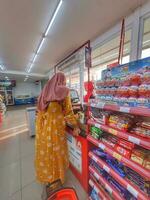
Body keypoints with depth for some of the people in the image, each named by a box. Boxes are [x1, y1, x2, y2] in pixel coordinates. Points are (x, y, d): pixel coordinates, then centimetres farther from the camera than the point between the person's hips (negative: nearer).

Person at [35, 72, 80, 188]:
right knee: (56, 151, 14)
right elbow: (68, 111, -13)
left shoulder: (46, 90, 8)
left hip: (43, 125, 7)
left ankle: (45, 175, 46)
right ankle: (55, 176, 38)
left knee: (45, 150, 22)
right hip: (55, 125, -6)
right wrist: (76, 126, -6)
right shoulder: (64, 91, -10)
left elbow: (40, 109, 11)